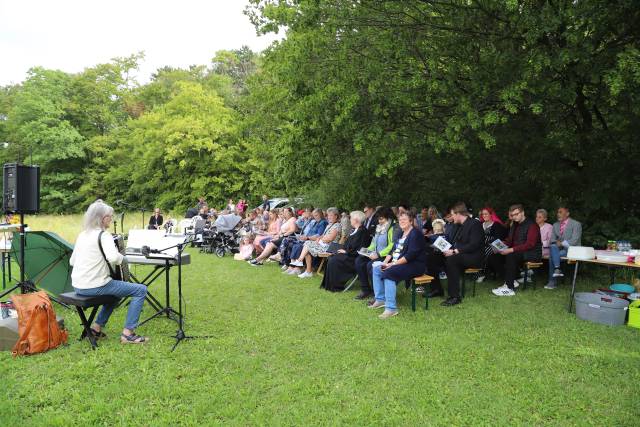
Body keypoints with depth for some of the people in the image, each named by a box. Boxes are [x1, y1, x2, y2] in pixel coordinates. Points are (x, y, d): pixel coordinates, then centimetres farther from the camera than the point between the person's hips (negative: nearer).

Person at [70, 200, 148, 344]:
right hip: (94, 287, -9)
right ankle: (128, 333, -6)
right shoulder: (103, 234, -12)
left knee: (115, 288, 34)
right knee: (140, 290, -3)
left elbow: (72, 261, 21)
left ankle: (97, 327, 30)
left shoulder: (82, 234, 13)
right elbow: (113, 257, -29)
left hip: (78, 287, 9)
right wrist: (122, 258, -9)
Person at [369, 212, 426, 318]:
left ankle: (391, 308, -32)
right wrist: (385, 262, -2)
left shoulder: (415, 234, -11)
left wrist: (393, 264, -23)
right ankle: (380, 299, 2)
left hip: (414, 265, -9)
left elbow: (411, 255, -21)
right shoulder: (401, 234, 18)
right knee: (376, 268, -2)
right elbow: (393, 250, 16)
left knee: (389, 272, -32)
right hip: (397, 263, 10)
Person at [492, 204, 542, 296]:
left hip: (533, 253, -8)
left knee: (511, 256, -32)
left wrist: (511, 250, -31)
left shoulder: (532, 225, -12)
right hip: (518, 252, 8)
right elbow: (509, 240, 13)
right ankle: (511, 281, -7)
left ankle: (509, 288, -30)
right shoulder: (515, 225, 14)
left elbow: (530, 244, -23)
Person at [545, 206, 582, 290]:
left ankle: (552, 282, -25)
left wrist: (562, 243, -18)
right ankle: (557, 269, -37)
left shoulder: (576, 224, -2)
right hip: (559, 249, 5)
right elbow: (552, 239, 12)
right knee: (553, 247, -30)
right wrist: (555, 243, -10)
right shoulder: (555, 225, 16)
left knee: (552, 256, -29)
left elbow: (574, 241, -12)